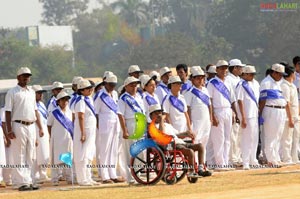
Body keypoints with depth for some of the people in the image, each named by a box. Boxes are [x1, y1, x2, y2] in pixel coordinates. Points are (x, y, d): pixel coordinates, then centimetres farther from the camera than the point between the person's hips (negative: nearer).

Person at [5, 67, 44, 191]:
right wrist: (9, 130, -15)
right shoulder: (12, 92, -3)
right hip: (18, 126, -7)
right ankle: (21, 182, -6)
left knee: (30, 156, 8)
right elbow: (8, 112, -7)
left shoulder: (31, 92, 16)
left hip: (31, 126, 7)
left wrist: (40, 127, 15)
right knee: (19, 156, -6)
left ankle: (29, 181, 13)